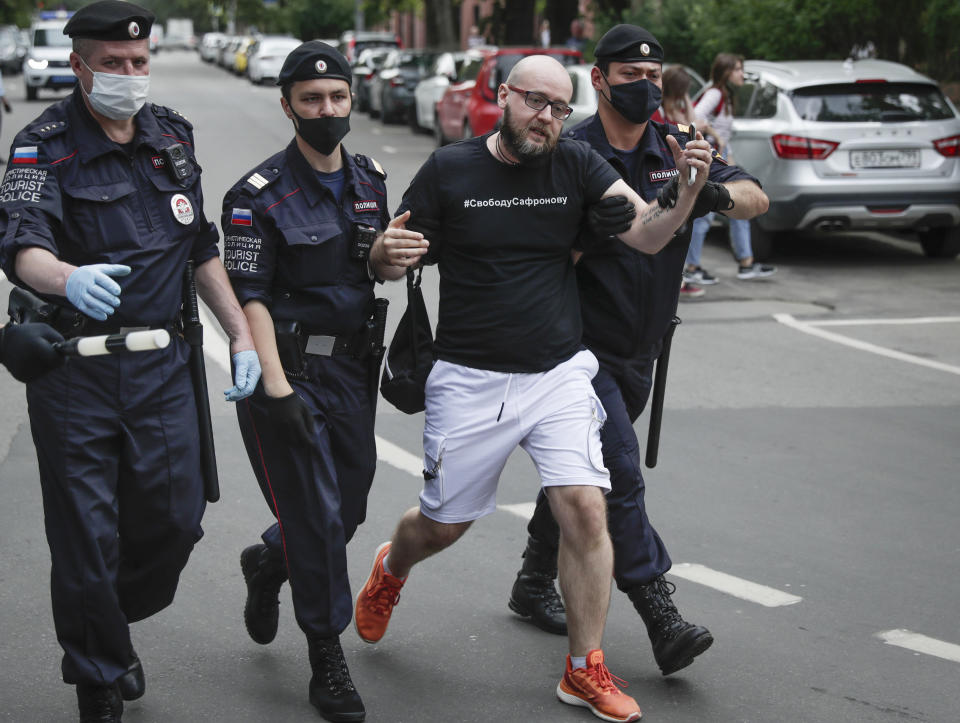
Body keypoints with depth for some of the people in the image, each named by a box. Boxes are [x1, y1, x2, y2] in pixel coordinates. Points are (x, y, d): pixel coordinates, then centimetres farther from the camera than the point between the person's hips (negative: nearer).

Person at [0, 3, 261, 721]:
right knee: (86, 536, 1)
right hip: (73, 371, -4)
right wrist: (69, 278, -47)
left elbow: (202, 247, 17)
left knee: (175, 517, 7)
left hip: (162, 365, 4)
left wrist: (243, 336, 11)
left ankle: (116, 623, 37)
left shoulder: (173, 136, 9)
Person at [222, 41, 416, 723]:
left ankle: (268, 563, 43)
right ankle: (328, 660, 8)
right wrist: (276, 388, -23)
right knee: (316, 514, -5)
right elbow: (249, 297, -14)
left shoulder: (370, 179, 9)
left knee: (350, 505, 13)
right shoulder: (259, 194, -10)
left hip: (353, 366, 6)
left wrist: (385, 257, -6)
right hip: (289, 367, -6)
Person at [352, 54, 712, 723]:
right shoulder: (449, 171, -5)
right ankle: (392, 569, 48)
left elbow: (647, 235, -12)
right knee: (445, 523, 11)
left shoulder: (577, 166, -1)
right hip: (470, 380, -1)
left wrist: (687, 191, -32)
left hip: (559, 374, 1)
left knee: (585, 509, -13)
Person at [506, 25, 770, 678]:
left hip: (640, 352, 6)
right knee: (620, 471, -14)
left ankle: (534, 582, 34)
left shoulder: (673, 148, 5)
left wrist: (717, 193, -26)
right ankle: (662, 620, -14)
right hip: (584, 347, -6)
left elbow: (758, 198, -4)